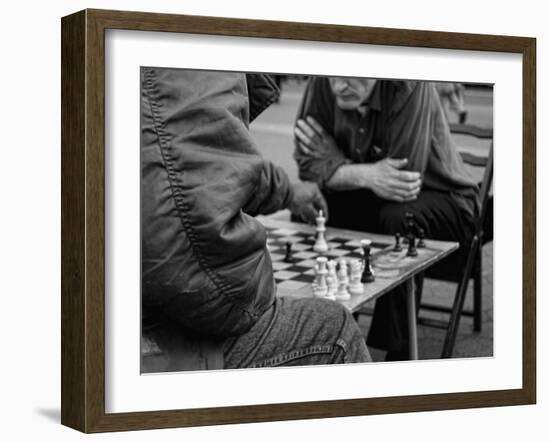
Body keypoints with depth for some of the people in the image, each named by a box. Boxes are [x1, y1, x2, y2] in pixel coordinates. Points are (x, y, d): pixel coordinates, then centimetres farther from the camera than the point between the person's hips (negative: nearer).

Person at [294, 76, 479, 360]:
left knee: (398, 219, -35)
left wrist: (334, 161, -20)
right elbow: (308, 165, -15)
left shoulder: (410, 88, -28)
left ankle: (399, 351, -23)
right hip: (370, 199, 5)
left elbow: (404, 182, -29)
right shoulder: (323, 84, -14)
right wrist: (367, 175, -32)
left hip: (443, 199, -5)